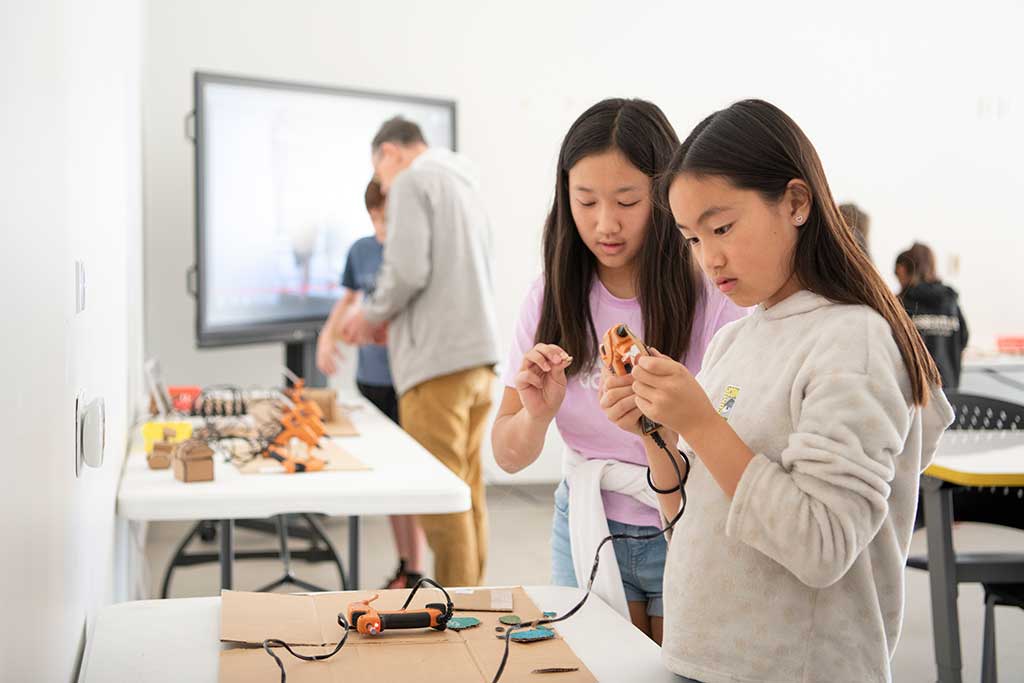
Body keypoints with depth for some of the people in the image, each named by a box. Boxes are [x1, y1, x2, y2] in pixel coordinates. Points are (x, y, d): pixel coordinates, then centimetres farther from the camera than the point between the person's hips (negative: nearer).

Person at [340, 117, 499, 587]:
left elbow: (407, 270, -17)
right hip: (479, 353, 9)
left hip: (438, 360, -8)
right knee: (468, 490, 11)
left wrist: (372, 315, 1)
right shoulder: (465, 181, 21)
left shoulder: (412, 181, -4)